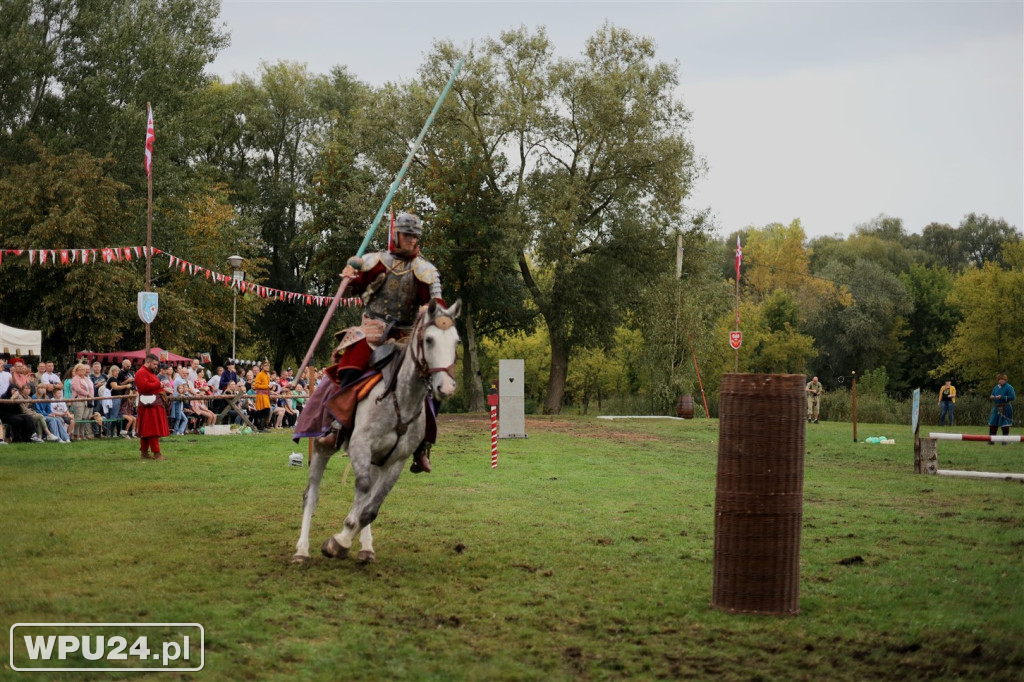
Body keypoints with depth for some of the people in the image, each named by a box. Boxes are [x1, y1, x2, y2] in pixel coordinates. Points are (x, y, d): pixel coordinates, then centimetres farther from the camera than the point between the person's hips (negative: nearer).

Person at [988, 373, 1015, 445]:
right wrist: (991, 397, -4)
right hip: (996, 408, 6)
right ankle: (991, 440, 8)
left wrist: (1002, 397, -19)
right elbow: (992, 395, 21)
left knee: (1005, 426, -1)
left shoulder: (1009, 387, -7)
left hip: (1005, 409, -6)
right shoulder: (996, 387, 13)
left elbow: (1012, 397, -15)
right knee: (992, 425, 2)